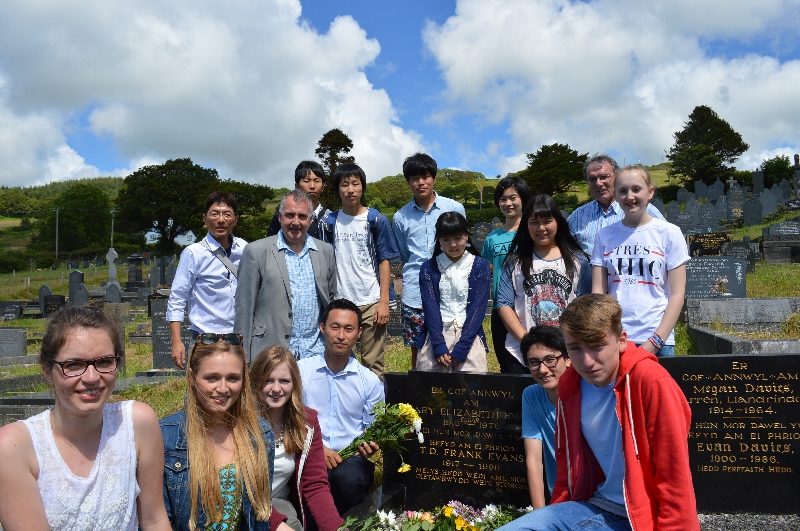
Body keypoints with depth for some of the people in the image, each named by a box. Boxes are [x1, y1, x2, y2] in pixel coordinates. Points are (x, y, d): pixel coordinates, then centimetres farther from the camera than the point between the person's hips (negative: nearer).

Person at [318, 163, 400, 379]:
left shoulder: (376, 220, 2)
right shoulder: (328, 222, 6)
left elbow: (384, 262, 1)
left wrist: (384, 302, -6)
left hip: (371, 303, -1)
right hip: (339, 302, 2)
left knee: (373, 364, 3)